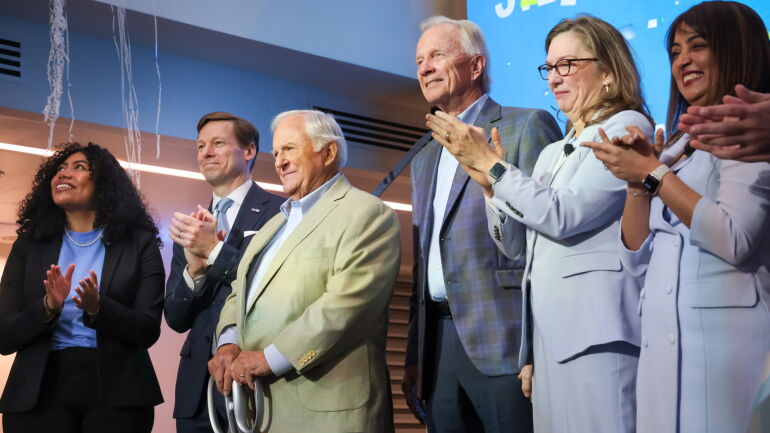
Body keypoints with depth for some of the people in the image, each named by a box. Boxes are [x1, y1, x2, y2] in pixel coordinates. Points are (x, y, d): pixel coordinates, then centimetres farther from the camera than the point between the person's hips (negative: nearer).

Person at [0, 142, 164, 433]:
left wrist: (97, 309, -21)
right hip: (41, 393, 2)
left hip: (115, 395, -1)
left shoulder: (139, 244, 3)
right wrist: (48, 307, -15)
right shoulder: (29, 246, 9)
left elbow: (148, 330, -4)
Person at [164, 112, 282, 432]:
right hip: (198, 383, 5)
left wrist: (214, 250, -16)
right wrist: (194, 267, -11)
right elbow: (175, 319, 8)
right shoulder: (190, 227, 12)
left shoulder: (281, 213, -4)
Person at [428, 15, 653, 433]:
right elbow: (516, 245, 16)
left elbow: (562, 215, -15)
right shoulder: (553, 152, 19)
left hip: (595, 330, -7)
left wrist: (489, 162, -9)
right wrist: (488, 181, 2)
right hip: (546, 331, 8)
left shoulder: (626, 128, -4)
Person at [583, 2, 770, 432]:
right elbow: (637, 257, 14)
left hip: (723, 335, -7)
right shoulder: (677, 146, 17)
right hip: (662, 339, 7)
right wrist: (637, 181, 1)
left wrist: (654, 174, -12)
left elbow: (734, 241, -19)